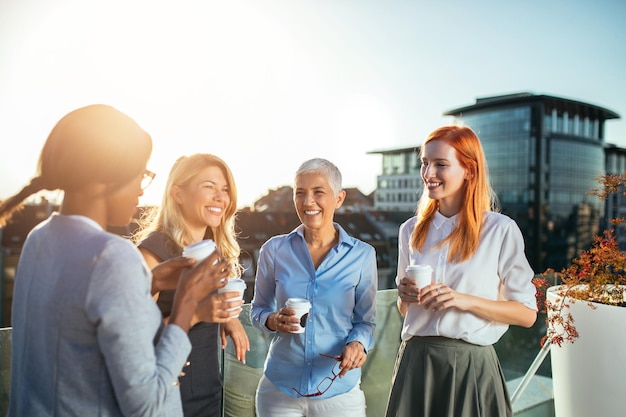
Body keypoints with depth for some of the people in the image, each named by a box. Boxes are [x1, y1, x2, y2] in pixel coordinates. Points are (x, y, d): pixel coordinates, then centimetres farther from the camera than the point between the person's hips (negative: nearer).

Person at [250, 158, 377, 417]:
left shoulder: (362, 255, -7)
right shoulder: (274, 249, -5)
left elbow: (365, 320, 1)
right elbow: (258, 310, 5)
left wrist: (357, 344, -19)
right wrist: (273, 320, -15)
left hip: (339, 391, 0)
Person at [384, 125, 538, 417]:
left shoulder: (501, 230, -7)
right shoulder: (411, 230, 4)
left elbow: (527, 313, -6)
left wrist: (465, 300, -19)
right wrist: (405, 296, -8)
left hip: (471, 364, -3)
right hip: (416, 360, 3)